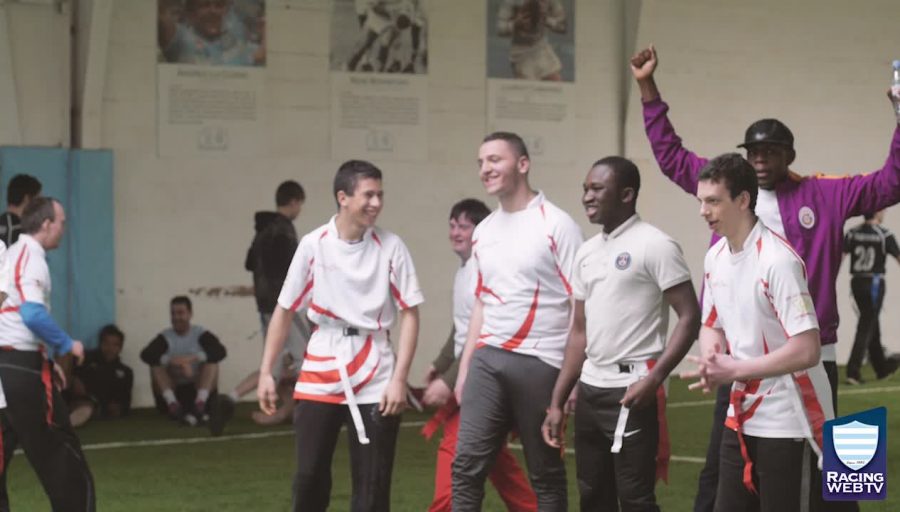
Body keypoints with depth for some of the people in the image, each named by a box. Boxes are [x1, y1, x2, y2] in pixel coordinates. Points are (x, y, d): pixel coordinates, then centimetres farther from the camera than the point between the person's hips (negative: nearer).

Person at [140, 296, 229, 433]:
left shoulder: (201, 335, -1)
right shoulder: (165, 338, 0)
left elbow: (221, 351, -20)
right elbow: (146, 354, -19)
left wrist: (193, 357, -34)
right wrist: (172, 361, -35)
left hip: (197, 390, -1)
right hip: (173, 391, 1)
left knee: (212, 361, -21)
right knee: (156, 365, -20)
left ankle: (200, 404, -38)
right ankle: (173, 405, -39)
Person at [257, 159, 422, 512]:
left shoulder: (390, 247, -4)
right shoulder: (313, 245, -2)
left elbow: (409, 314, -1)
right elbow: (285, 311, 6)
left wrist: (399, 378, -10)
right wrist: (266, 372, 3)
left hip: (374, 380, -1)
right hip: (319, 376, 1)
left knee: (372, 484, -1)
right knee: (310, 476, 3)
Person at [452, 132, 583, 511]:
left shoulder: (555, 225, -7)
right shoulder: (483, 232, 14)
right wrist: (464, 368, 16)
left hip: (540, 362, -6)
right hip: (488, 359, 6)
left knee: (545, 472, 5)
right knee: (467, 464, -2)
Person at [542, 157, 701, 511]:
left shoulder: (654, 246, -8)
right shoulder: (587, 253, 14)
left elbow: (690, 318, -12)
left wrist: (654, 379, -21)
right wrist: (557, 402, 14)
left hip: (632, 391, -7)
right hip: (590, 391, 7)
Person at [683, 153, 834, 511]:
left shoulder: (778, 260, -20)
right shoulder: (715, 258, 6)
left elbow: (807, 349, -24)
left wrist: (734, 370, -18)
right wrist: (710, 364, -5)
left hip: (786, 424, -8)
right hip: (741, 418, 8)